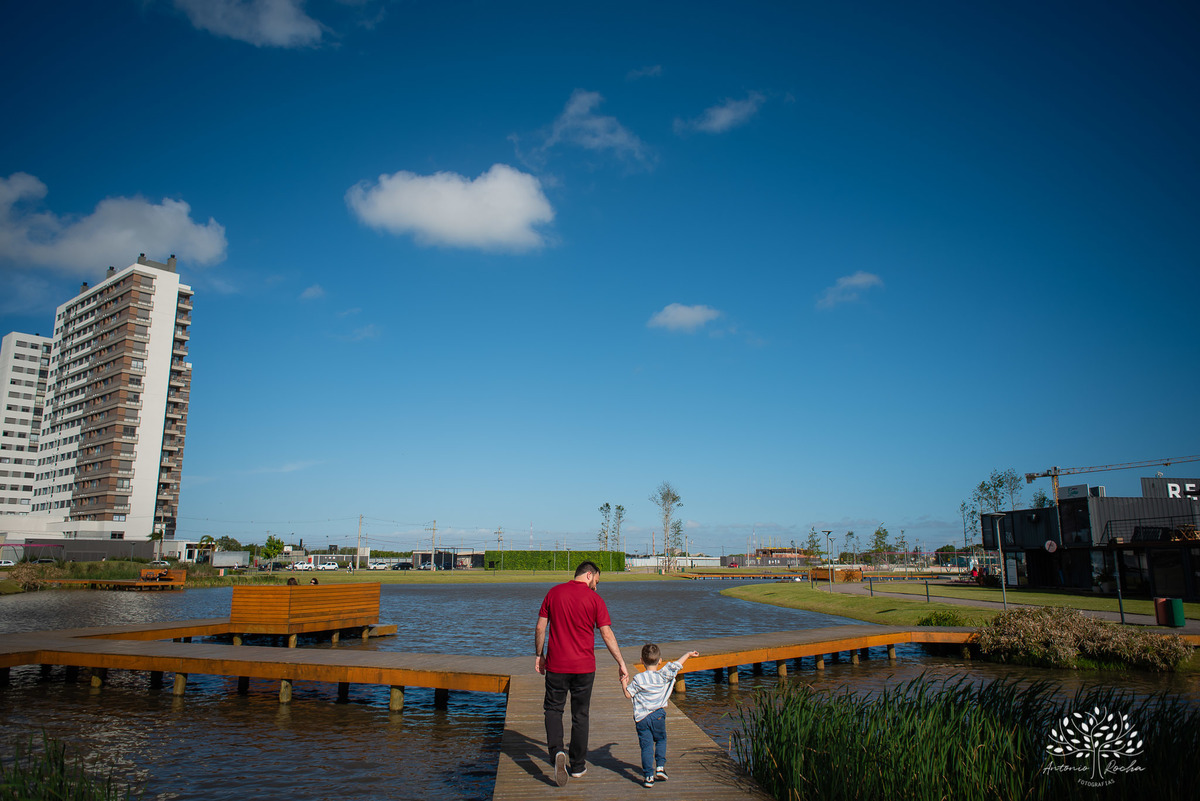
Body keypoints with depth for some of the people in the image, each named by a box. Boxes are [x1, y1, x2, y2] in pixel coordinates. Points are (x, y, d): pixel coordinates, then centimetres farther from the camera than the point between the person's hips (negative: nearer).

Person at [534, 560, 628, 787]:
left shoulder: (554, 592, 0)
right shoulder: (594, 598, -5)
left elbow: (540, 628, 3)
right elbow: (607, 634, -7)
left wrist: (539, 655, 14)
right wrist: (621, 664, -1)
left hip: (556, 665, 1)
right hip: (584, 666, 0)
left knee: (553, 709, 14)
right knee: (580, 715, 13)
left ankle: (557, 752, -9)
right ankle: (577, 765, 21)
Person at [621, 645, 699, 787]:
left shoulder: (638, 679, -6)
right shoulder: (663, 675, -3)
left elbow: (628, 694, -2)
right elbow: (677, 664, 6)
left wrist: (624, 684, 14)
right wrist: (688, 654, 20)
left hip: (641, 718, -1)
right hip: (658, 715, 1)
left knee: (646, 746, 2)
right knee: (661, 740, 22)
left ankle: (649, 776, 0)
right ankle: (660, 767, 12)